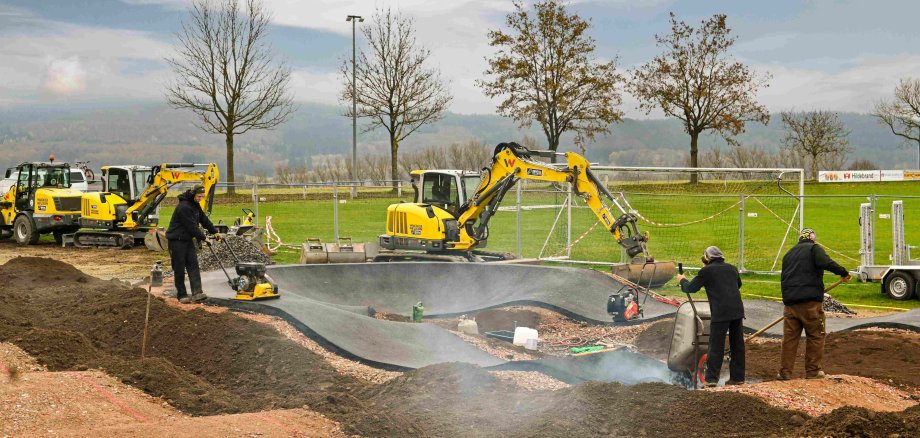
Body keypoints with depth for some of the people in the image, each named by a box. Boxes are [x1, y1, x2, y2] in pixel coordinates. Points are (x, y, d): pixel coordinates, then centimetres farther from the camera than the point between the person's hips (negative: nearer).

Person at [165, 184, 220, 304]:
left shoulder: (195, 205, 8)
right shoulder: (184, 207, -23)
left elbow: (204, 219, 16)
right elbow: (191, 226, -23)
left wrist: (215, 232, 16)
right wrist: (202, 237, -15)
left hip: (188, 239, 9)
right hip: (176, 240, -9)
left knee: (193, 265, -4)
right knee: (179, 269, -1)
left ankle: (196, 293, -12)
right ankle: (181, 295, 8)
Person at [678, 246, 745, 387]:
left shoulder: (706, 271, 0)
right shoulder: (732, 268, 15)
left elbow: (690, 288, 7)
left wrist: (682, 280, 26)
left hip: (720, 313, -4)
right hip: (737, 311, 5)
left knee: (716, 346, 0)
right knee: (737, 345, 12)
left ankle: (711, 378, -2)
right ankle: (737, 377, 17)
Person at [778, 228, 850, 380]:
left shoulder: (789, 254, 23)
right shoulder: (814, 248, 4)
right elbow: (826, 263, -16)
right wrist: (843, 272, -7)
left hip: (790, 301, 6)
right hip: (810, 301, -6)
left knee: (789, 337, 7)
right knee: (816, 336, 6)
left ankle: (785, 371, 6)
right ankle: (813, 370, 7)